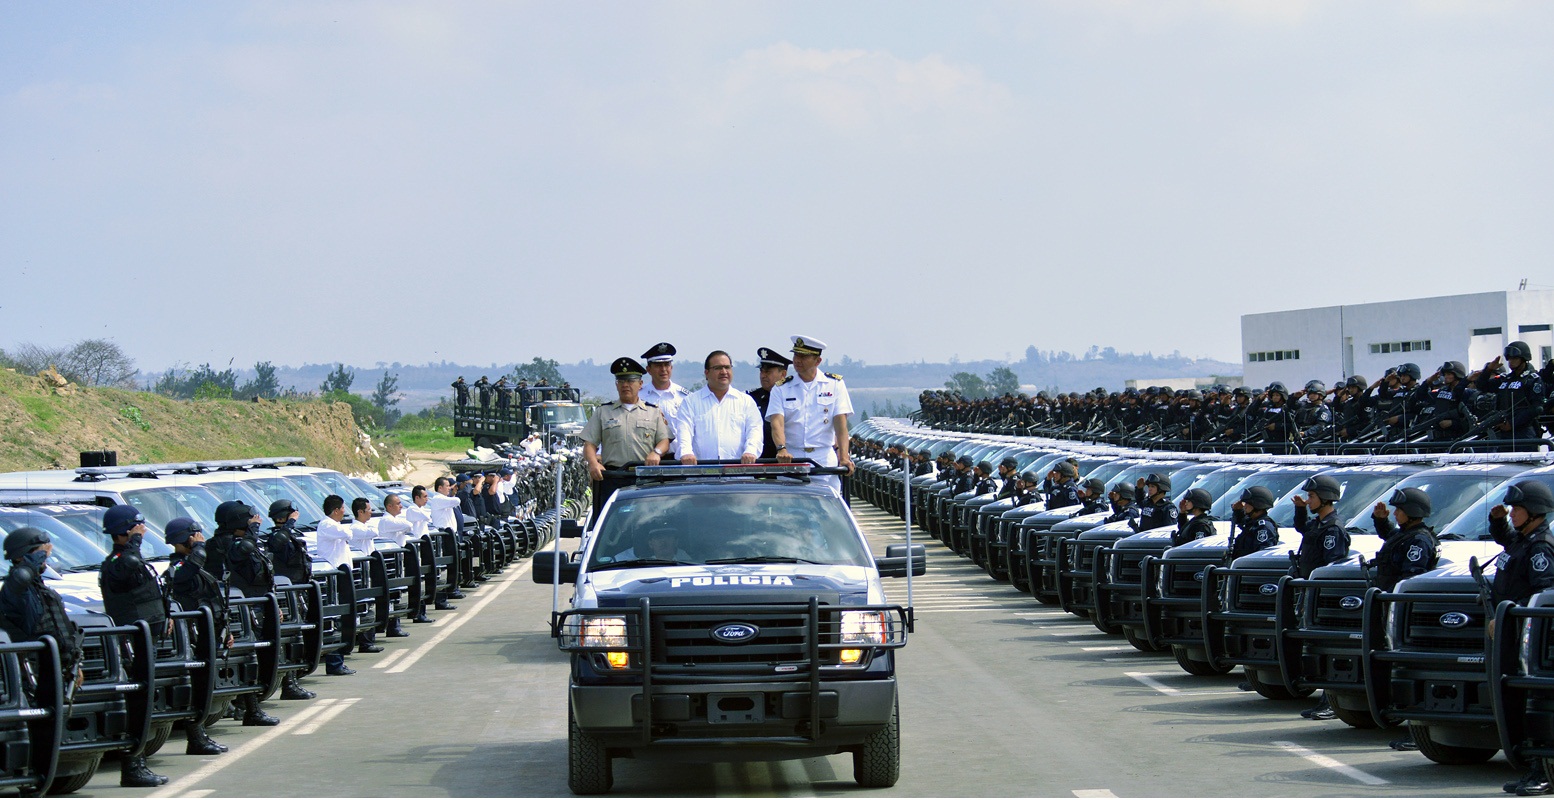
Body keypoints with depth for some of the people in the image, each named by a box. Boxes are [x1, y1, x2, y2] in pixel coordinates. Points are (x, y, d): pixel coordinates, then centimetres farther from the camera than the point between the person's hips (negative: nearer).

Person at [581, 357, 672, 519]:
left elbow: (664, 441, 11)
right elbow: (589, 444, 9)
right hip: (611, 480, 0)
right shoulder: (603, 411, 16)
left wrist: (656, 452, -12)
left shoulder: (653, 412, 17)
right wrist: (593, 463, -11)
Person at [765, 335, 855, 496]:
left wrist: (844, 458, -14)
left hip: (826, 461, -1)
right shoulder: (781, 389, 10)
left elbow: (841, 423, -1)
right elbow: (777, 422, -5)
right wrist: (781, 449, -25)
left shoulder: (834, 384, 8)